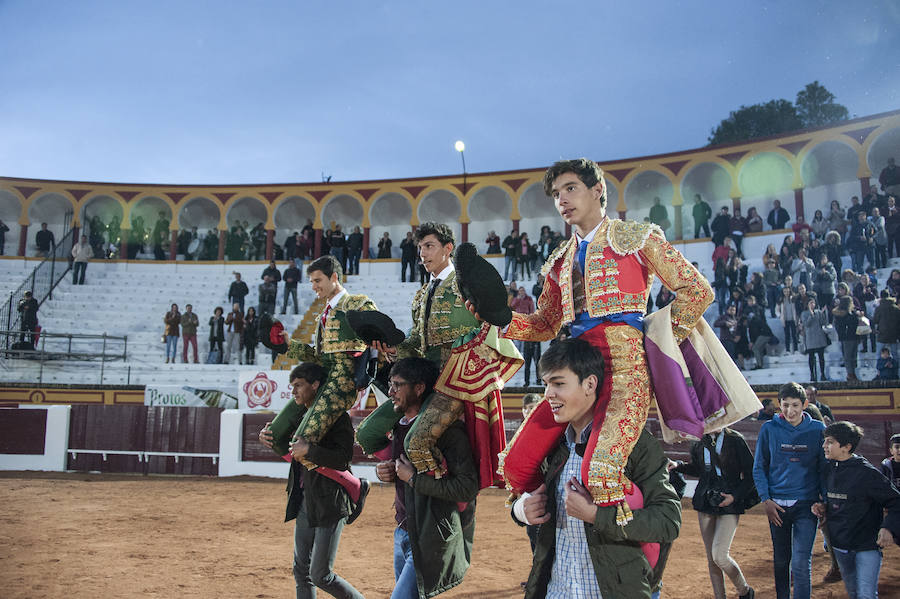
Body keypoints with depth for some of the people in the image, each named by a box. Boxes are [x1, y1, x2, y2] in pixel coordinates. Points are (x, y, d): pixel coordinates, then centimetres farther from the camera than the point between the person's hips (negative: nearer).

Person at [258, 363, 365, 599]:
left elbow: (343, 459, -24)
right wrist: (265, 434, 5)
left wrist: (309, 450, -25)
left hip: (329, 504, -8)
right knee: (301, 571, 13)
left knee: (320, 575, -3)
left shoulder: (338, 417, -14)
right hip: (304, 502, 8)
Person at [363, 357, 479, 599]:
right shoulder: (400, 426, 7)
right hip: (404, 532, 9)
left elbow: (468, 487, -27)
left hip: (431, 540, -9)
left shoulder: (447, 429, -19)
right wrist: (382, 471, 1)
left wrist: (413, 478, -21)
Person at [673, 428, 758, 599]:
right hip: (705, 502, 5)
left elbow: (751, 474, -4)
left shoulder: (735, 440, -8)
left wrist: (735, 496, -13)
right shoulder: (699, 443, 7)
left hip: (729, 504, -5)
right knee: (711, 558, 7)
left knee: (719, 555, -12)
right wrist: (678, 466, 7)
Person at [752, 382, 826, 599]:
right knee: (780, 560, 12)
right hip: (777, 504, 2)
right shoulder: (769, 429, 0)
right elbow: (759, 467, 5)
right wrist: (766, 500, -4)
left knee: (801, 562, -9)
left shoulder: (817, 430, -1)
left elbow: (824, 468, 7)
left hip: (806, 504, -1)